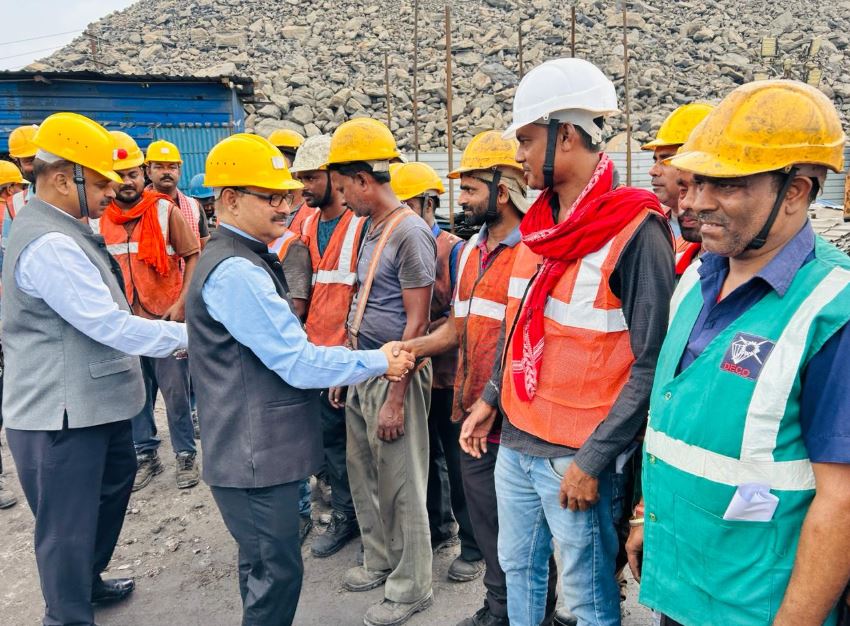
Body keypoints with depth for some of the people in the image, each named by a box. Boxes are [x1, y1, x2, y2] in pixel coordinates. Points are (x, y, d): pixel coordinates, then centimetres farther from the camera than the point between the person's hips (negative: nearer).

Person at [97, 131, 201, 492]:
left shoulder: (165, 210, -6)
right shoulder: (98, 219, 3)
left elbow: (193, 257, -4)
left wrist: (181, 303, -12)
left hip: (166, 319, -3)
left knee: (175, 392, 4)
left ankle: (185, 455, 20)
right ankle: (146, 455, 27)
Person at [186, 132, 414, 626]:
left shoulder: (247, 259, 11)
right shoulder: (236, 271, -22)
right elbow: (299, 363, -23)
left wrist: (363, 363, 10)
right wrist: (378, 362, -11)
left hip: (261, 448, 10)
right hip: (256, 454, -10)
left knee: (263, 565, 23)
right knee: (277, 571, 4)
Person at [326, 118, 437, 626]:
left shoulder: (411, 233, -16)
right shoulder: (371, 228, 10)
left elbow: (416, 323, -18)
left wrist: (396, 397, -18)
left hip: (395, 375, -9)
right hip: (363, 370, 9)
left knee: (401, 486, 5)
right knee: (365, 476, 19)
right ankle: (380, 563, 39)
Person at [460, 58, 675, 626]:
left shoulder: (635, 230, -17)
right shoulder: (540, 223, 7)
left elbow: (651, 365, -18)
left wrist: (593, 460, -17)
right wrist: (491, 400, 13)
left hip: (577, 456, -7)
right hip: (515, 441, 7)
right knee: (518, 569, 22)